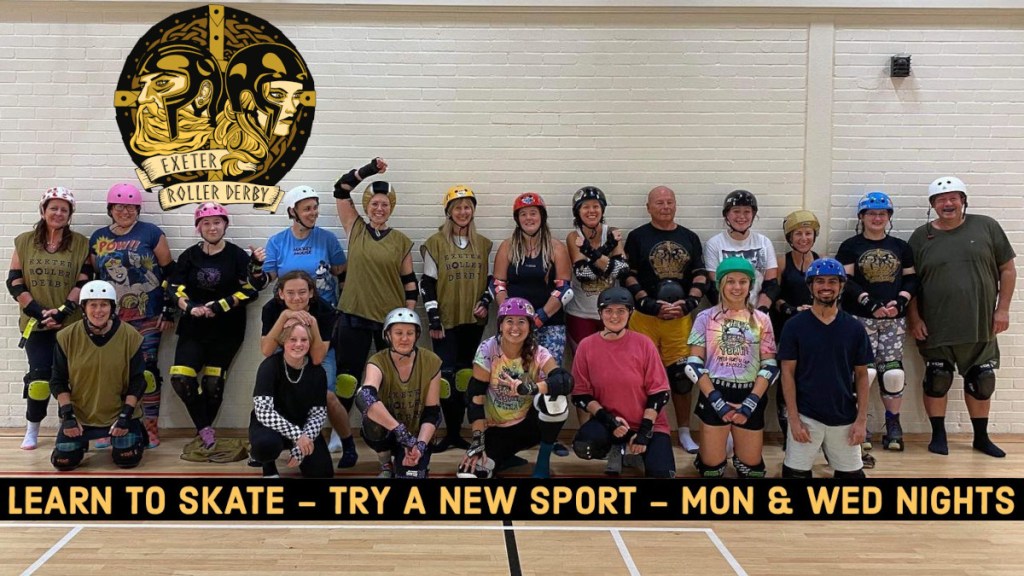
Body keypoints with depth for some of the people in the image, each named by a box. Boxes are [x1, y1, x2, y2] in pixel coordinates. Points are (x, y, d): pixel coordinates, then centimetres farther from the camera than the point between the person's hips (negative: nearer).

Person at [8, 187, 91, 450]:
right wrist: (39, 312, -9)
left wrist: (62, 311, -14)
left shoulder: (80, 244, 4)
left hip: (71, 324, 0)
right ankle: (32, 429, 13)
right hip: (36, 324, 1)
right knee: (39, 376, -3)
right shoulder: (24, 242, 6)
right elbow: (14, 282, 2)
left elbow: (84, 282, -3)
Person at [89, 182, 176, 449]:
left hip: (147, 318, -3)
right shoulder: (98, 238, 10)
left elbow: (169, 272, -1)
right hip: (111, 319, 3)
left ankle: (151, 428, 7)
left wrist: (169, 310, -5)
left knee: (147, 372, -2)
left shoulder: (151, 233, -1)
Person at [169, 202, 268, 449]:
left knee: (213, 382, -5)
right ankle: (205, 429, 3)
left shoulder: (237, 255, -2)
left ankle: (204, 430, 18)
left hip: (227, 330, -2)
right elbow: (176, 289, 3)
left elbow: (251, 290, -6)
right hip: (193, 329, 3)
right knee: (181, 378, -12)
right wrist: (190, 307, -13)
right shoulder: (189, 256, 7)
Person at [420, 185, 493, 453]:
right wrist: (433, 319, -10)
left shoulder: (483, 244, 9)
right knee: (447, 375, -8)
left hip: (473, 320, 4)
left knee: (465, 375, 7)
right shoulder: (436, 243, -2)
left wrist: (485, 302, -4)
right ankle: (451, 432, 0)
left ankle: (456, 432, 15)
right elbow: (427, 282, -3)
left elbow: (490, 278, 15)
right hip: (446, 320, -3)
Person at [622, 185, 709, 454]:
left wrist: (688, 304, -7)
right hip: (644, 318, -2)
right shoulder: (637, 237, 3)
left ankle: (684, 433, 18)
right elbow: (629, 277, -2)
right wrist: (652, 305, -13)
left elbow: (700, 276, 9)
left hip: (680, 318, 2)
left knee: (681, 376, 5)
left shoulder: (689, 238, 12)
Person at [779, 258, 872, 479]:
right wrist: (794, 419, -9)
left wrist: (862, 419, 0)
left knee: (852, 473, 7)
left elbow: (861, 375, 6)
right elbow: (788, 373, -4)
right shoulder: (795, 325, -3)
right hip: (806, 416, -2)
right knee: (796, 472, 0)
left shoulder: (854, 328, 2)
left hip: (844, 418, 2)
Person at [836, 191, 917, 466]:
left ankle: (893, 424, 17)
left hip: (894, 319, 3)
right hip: (860, 318, -3)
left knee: (893, 372, 1)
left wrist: (899, 301, -7)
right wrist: (870, 303, -16)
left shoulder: (901, 247, 14)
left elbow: (911, 279, 11)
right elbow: (846, 281, -5)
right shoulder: (850, 246, 3)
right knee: (864, 371, -11)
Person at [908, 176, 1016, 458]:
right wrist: (914, 318, -4)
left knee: (981, 381, 11)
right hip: (935, 327, -1)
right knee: (937, 381, 5)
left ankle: (981, 437, 27)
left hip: (980, 325, 1)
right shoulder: (921, 237, 1)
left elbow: (1007, 270, 4)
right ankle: (938, 435, 21)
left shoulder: (986, 227, 1)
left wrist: (1002, 308, -1)